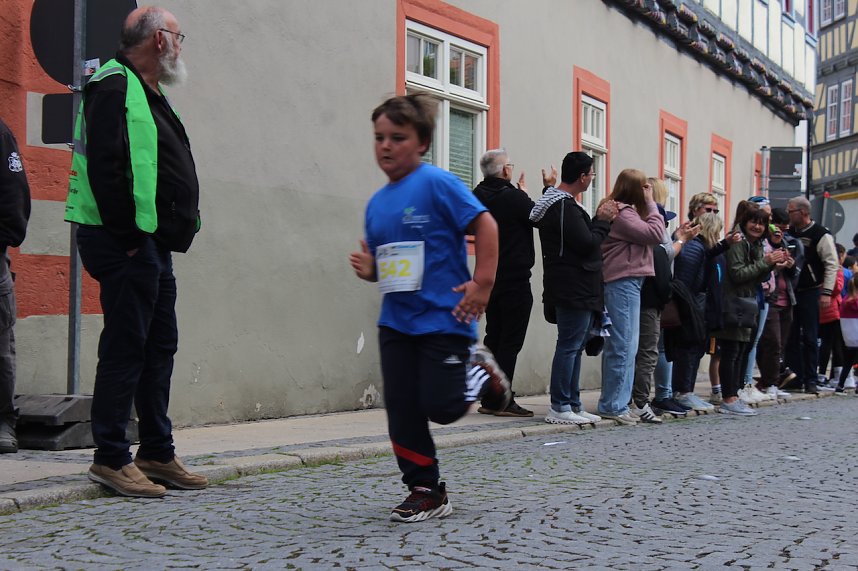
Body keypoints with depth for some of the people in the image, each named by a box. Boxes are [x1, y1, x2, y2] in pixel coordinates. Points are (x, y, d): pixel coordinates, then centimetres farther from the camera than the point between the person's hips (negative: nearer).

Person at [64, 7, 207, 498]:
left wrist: (178, 229, 13)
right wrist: (128, 237, -20)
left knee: (160, 346, 13)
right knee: (125, 347, -6)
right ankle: (111, 458, 2)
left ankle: (157, 453, 21)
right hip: (126, 244, -10)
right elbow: (105, 167, -22)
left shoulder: (149, 94, 21)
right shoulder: (115, 87, -11)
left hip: (155, 245, 10)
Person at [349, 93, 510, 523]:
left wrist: (482, 284, -15)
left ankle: (481, 375, 25)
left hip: (443, 319, -6)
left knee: (441, 408, -6)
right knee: (402, 411, 3)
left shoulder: (437, 184, -10)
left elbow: (485, 225, -12)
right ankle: (426, 492, 16)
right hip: (396, 322, 7)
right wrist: (367, 269, -4)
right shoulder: (376, 202, 11)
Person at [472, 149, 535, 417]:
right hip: (515, 280, -7)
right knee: (510, 341, -4)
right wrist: (525, 194, 10)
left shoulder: (478, 197, 5)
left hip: (489, 279, 7)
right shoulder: (515, 198, -16)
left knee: (493, 337, 12)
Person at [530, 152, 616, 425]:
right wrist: (603, 220, -6)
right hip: (575, 289, -11)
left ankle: (573, 404, 20)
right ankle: (559, 407, -3)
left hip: (576, 290, 11)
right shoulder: (565, 206, -17)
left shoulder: (558, 203, 17)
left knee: (574, 347, 14)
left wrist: (600, 219, 8)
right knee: (569, 346, -7)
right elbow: (587, 243, -20)